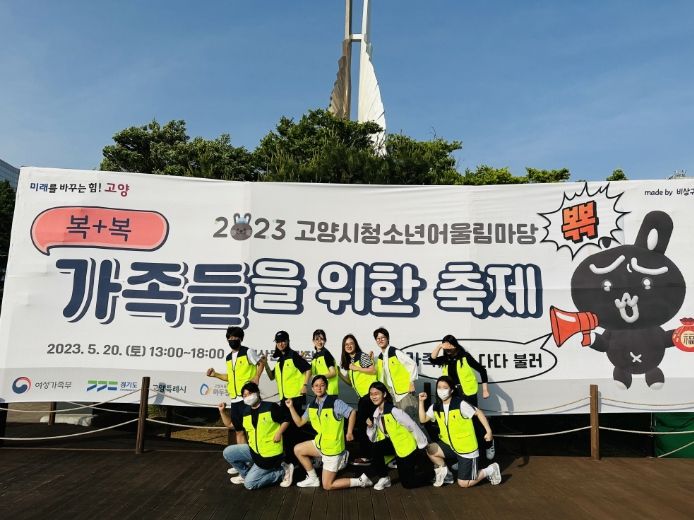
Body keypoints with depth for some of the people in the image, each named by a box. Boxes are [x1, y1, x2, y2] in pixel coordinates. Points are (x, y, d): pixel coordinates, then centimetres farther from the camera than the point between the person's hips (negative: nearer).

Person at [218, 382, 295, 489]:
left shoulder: (271, 407, -13)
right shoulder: (245, 411, 5)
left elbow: (286, 421, -5)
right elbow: (230, 424, 13)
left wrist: (278, 433, -21)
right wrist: (222, 411, 0)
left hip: (270, 453, -7)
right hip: (254, 450, 7)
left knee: (249, 484, -8)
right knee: (228, 452, 1)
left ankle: (282, 471, 5)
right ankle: (246, 473, 21)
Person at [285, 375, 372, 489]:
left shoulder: (335, 402, -20)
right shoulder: (311, 406, 2)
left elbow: (352, 413, -16)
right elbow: (299, 423, 8)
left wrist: (349, 432, -15)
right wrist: (291, 407, 0)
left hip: (333, 448, -7)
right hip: (320, 443, 7)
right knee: (298, 450, 15)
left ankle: (360, 481, 6)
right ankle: (313, 479, 24)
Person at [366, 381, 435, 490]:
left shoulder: (393, 411, -25)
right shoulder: (376, 414, -1)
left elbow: (412, 426, -21)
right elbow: (374, 439, 1)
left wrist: (422, 446, -14)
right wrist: (370, 427, -18)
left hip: (407, 446, -6)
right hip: (394, 444, 6)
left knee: (408, 483, -3)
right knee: (376, 449, -24)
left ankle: (431, 472, 22)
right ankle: (384, 479, -3)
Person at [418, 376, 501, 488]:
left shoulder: (460, 404, -20)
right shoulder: (435, 407, -3)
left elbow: (478, 413, -13)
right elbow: (423, 419, 1)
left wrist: (489, 431, -19)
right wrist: (421, 402, -8)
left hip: (467, 449, -5)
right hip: (450, 445, 5)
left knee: (464, 484, -1)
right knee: (430, 450, -20)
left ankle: (490, 470, 21)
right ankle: (443, 470, 9)